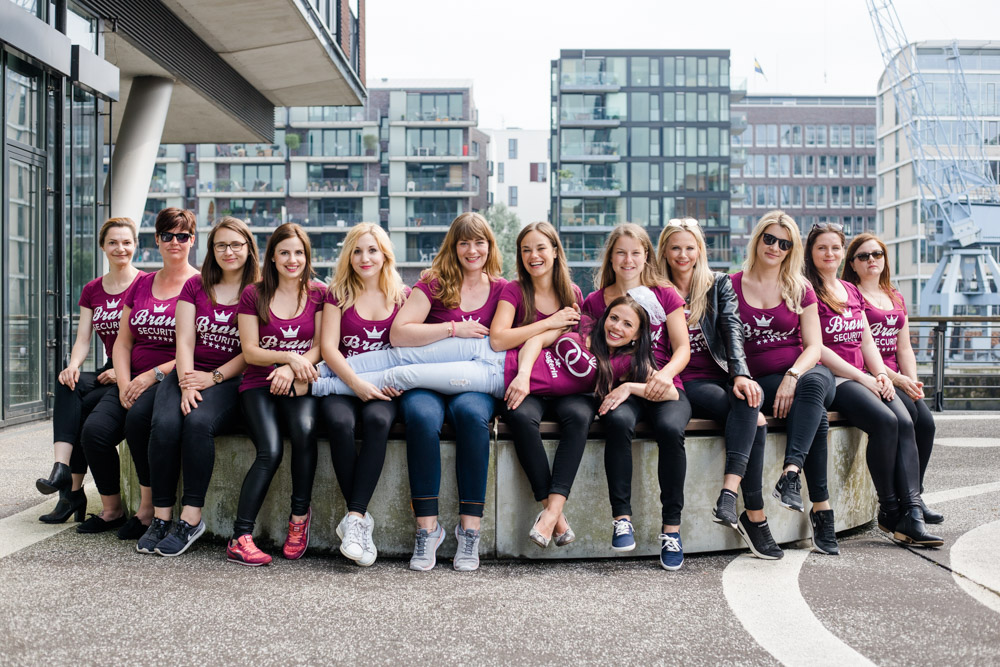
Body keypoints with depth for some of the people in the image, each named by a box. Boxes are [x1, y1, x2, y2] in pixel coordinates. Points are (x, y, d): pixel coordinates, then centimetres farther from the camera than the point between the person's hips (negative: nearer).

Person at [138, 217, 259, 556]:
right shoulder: (195, 286, 15)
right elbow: (185, 340, 6)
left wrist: (213, 377, -13)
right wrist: (187, 384, -10)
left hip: (231, 379, -3)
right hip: (188, 374, 3)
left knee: (198, 422, -33)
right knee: (164, 424, -27)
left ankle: (190, 518, -25)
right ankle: (161, 516, -18)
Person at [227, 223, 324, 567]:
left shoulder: (319, 293, 11)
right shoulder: (254, 294, 9)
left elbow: (321, 347, 5)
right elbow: (250, 351, 3)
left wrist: (292, 368, -14)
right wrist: (290, 356, -13)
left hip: (299, 384, 1)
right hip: (259, 384, 0)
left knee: (304, 429, -34)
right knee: (271, 451, -27)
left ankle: (299, 516, -16)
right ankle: (240, 538, -26)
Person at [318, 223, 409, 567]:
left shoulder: (402, 296, 13)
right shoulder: (337, 293, 11)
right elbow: (328, 347, 1)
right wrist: (357, 384, -14)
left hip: (383, 387, 0)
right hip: (342, 383, 0)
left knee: (377, 420, -35)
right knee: (340, 422, -34)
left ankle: (354, 518, -34)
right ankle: (361, 518, -27)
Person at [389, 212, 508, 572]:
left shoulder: (501, 289, 11)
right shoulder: (434, 284, 4)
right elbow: (398, 334, -7)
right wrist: (454, 329, -9)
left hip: (476, 384, 1)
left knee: (471, 412, -35)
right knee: (421, 415, -35)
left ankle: (469, 528, -28)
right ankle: (427, 527, -26)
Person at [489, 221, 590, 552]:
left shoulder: (573, 293, 12)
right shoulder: (514, 291, 3)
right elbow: (497, 340, -14)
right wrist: (550, 323, -12)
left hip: (567, 384, 2)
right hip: (526, 385, -2)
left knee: (578, 414, -33)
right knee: (521, 416, -36)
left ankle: (552, 508, -36)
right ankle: (556, 514, -29)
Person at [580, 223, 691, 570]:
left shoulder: (665, 295, 11)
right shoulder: (595, 301, 13)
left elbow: (683, 348, 4)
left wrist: (667, 373, -17)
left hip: (663, 387, 0)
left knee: (670, 428, -33)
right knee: (618, 421, -35)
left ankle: (672, 527, -23)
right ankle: (621, 517, -27)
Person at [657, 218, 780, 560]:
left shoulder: (719, 285, 13)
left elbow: (733, 328, -2)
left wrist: (741, 374, -19)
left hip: (720, 376, 3)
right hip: (685, 384, -2)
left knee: (749, 400, -34)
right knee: (754, 419, -28)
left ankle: (729, 492, -40)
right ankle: (755, 514, -30)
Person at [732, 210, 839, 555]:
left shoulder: (800, 289, 11)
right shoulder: (732, 286, 8)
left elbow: (814, 345, 3)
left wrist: (792, 377, -17)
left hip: (804, 373, 2)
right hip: (761, 382, -1)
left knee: (815, 381, -37)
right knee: (817, 415, -32)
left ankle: (790, 475, -48)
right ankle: (821, 508, -33)